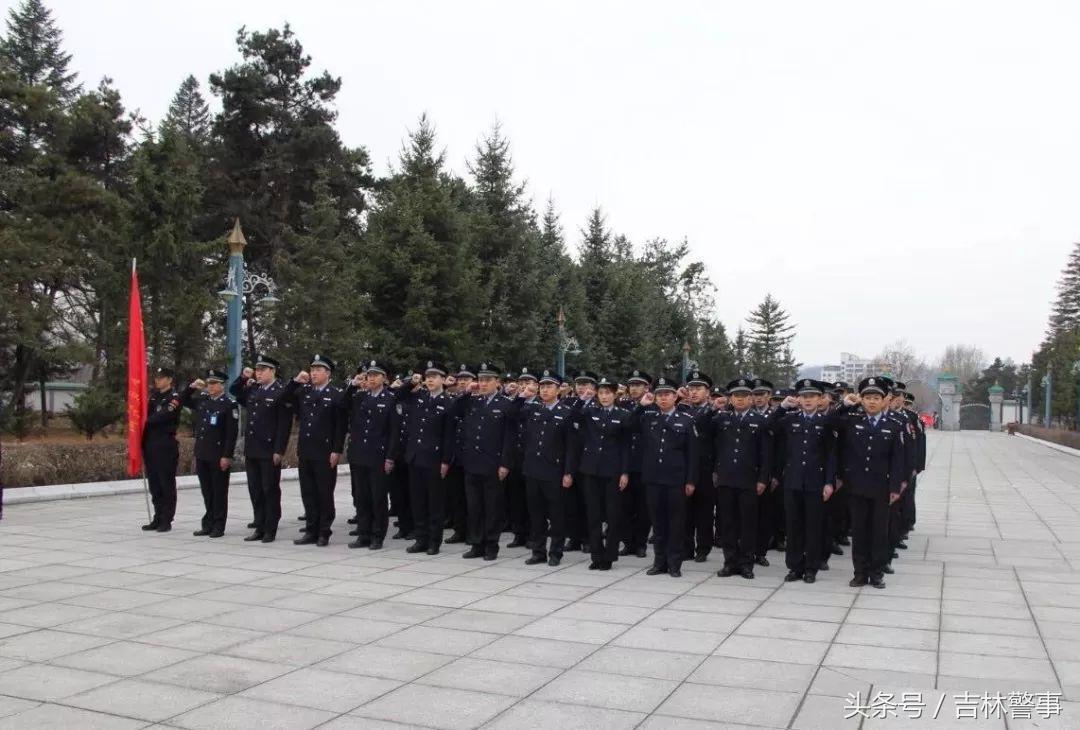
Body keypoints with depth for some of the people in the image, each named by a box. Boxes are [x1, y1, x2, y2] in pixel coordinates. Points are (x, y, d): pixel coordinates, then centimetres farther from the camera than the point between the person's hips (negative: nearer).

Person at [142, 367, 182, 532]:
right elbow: (148, 414, 12)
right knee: (154, 484, 11)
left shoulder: (174, 397, -7)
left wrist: (146, 421, -7)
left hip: (166, 445, -7)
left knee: (167, 484, -1)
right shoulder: (153, 395, 15)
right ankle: (158, 518, 18)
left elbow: (162, 416, -19)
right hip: (150, 444, 7)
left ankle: (166, 520, 3)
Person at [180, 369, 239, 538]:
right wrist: (191, 387, 7)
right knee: (207, 491, 13)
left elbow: (232, 433, -13)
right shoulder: (202, 400, 9)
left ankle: (218, 526, 10)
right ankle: (208, 524, 22)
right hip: (202, 454, 6)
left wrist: (227, 456, -17)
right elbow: (183, 401, 25)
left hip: (219, 455, -6)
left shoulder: (230, 404, -10)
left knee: (219, 491, 3)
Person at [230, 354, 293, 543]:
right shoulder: (252, 390, 10)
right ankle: (259, 527, 19)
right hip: (251, 450, 7)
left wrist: (279, 451, -17)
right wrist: (243, 377, 9)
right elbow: (233, 391, 29)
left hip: (269, 452, -6)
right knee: (255, 491, 11)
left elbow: (284, 425, -13)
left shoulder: (282, 393, -9)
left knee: (270, 491, 3)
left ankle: (270, 530, 11)